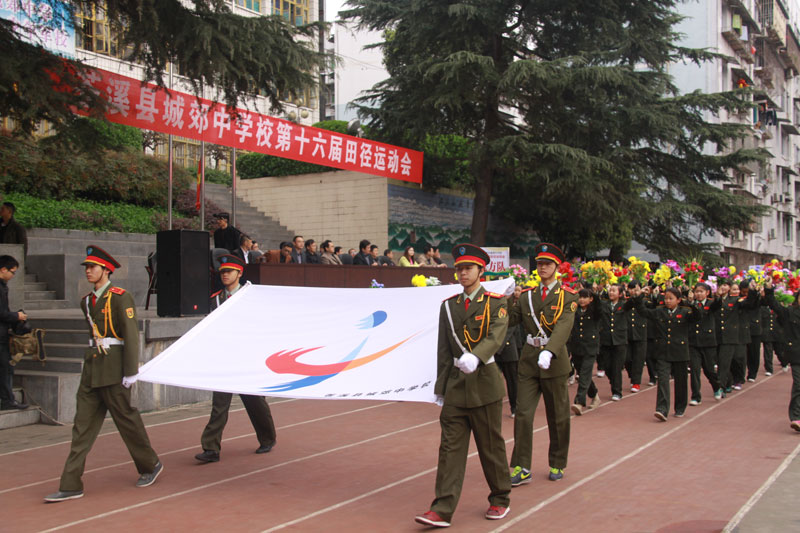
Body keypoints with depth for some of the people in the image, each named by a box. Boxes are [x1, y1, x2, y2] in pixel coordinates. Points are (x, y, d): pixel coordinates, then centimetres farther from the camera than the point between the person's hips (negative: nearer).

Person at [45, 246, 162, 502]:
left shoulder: (120, 297, -9)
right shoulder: (87, 301, 14)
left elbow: (131, 334, -13)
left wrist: (130, 372, -17)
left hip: (113, 369, -7)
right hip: (92, 368, 7)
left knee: (126, 418, 3)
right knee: (83, 423, 3)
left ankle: (150, 466, 23)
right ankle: (71, 485, 4)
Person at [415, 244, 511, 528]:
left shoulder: (495, 303, -3)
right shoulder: (448, 306, 10)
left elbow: (495, 337, -20)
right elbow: (444, 351, 12)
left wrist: (475, 357, -39)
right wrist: (441, 388, 10)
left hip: (484, 384, -3)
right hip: (456, 385, 4)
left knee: (491, 446, 8)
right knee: (450, 448, 0)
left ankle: (500, 500, 26)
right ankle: (442, 510, -1)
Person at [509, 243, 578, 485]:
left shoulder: (568, 296, -4)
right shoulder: (526, 295, 9)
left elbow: (563, 328, -19)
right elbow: (509, 320, 2)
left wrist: (549, 352, -35)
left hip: (555, 360, -2)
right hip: (529, 360, 3)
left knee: (558, 417, 9)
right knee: (523, 414, -3)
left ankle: (557, 465, 26)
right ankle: (522, 468, 3)